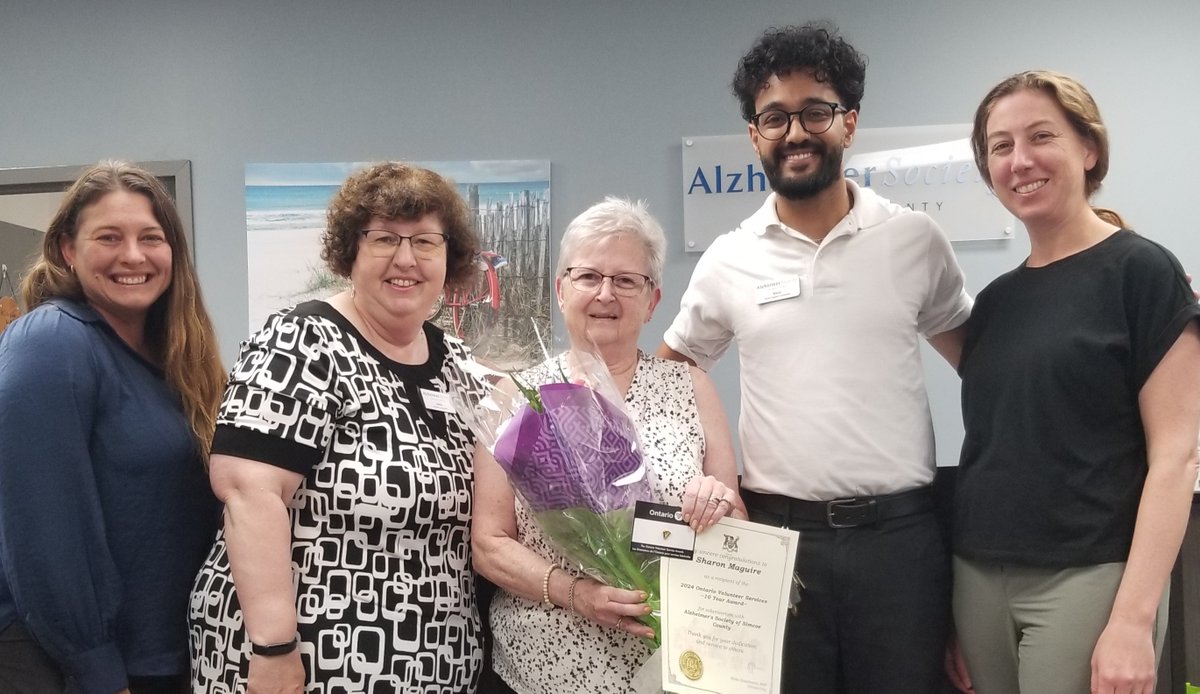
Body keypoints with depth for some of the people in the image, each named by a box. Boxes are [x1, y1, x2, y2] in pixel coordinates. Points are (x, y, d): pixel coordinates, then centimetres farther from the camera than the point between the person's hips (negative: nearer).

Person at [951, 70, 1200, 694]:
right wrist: (957, 611, 10)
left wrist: (1133, 618, -18)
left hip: (1086, 580, -5)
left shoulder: (1141, 270, -6)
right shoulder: (996, 298, 10)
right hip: (979, 579, 5)